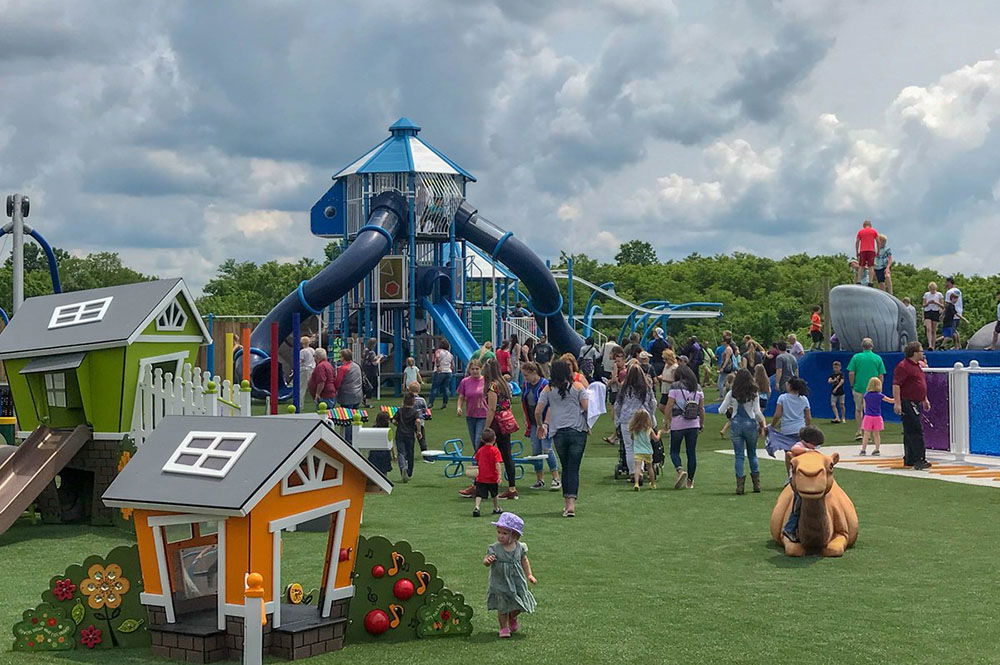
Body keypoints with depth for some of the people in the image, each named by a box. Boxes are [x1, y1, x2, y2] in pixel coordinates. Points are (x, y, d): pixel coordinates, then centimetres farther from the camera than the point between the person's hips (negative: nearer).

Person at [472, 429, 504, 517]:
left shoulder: (480, 450, 3)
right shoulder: (495, 450, -11)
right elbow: (497, 464, -19)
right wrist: (499, 475, -22)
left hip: (481, 478, 2)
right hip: (492, 477, -2)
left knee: (479, 494, -3)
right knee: (494, 494, 18)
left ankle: (476, 507, -25)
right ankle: (496, 509, 33)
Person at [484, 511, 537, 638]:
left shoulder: (520, 547, -6)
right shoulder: (494, 549, -13)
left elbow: (524, 561, 9)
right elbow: (486, 561, -17)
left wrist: (529, 575, 5)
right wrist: (488, 560, -40)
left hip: (517, 582, 2)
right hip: (500, 584, -2)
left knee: (517, 606, 11)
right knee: (502, 607, 3)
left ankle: (512, 619, 43)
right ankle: (504, 627, 25)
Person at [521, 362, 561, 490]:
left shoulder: (545, 385, -13)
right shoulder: (525, 385, 7)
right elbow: (523, 404, 18)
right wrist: (526, 420, 12)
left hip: (545, 422, -6)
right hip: (533, 423, 6)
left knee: (547, 449, -9)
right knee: (535, 451, 6)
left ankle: (556, 478, -1)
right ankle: (540, 480, 13)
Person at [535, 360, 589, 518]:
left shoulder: (548, 390, 2)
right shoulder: (577, 387, 0)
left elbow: (538, 412, 0)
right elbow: (587, 408, -5)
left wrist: (541, 426, 17)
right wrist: (588, 426, 10)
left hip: (558, 433, 1)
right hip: (578, 431, -1)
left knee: (565, 467, 15)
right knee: (573, 468, -2)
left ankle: (567, 503, 17)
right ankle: (571, 503, -15)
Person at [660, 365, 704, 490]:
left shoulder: (676, 387, -5)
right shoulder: (698, 388, 8)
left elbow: (669, 406, -9)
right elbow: (702, 408, 10)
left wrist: (665, 420, 0)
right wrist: (702, 423, 19)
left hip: (678, 424, -4)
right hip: (694, 424, 4)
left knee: (674, 451, 6)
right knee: (691, 452, 9)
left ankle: (680, 470, -20)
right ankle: (690, 481, 12)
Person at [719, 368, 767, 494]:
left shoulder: (732, 394, -3)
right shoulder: (753, 394, -5)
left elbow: (721, 410, -1)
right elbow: (757, 412, -9)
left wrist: (729, 408, 20)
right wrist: (762, 423, 6)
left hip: (736, 424, 0)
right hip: (750, 423, 0)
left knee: (739, 455, 4)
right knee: (752, 454, 16)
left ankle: (740, 485, -2)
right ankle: (756, 483, 14)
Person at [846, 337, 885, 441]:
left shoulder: (856, 357, -3)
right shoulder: (878, 358, 0)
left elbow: (851, 374, -6)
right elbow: (881, 376, -1)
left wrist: (852, 385, 8)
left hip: (858, 388, 0)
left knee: (858, 410, 16)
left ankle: (859, 432, 12)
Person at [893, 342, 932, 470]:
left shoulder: (917, 366, 18)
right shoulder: (903, 366, -15)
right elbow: (896, 385, -20)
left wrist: (925, 400, 29)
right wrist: (897, 403, -25)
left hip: (915, 403, 10)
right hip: (907, 403, -10)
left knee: (910, 432, 14)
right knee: (916, 431, -13)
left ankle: (909, 460, 19)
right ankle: (919, 460, -15)